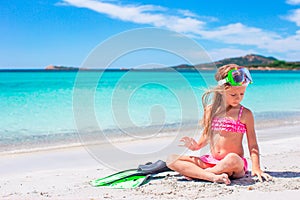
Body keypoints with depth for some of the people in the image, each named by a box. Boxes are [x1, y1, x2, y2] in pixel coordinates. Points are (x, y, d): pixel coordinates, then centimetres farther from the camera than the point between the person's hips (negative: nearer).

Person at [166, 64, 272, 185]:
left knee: (232, 159, -42)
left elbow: (253, 145, -3)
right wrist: (197, 146, 3)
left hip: (237, 165, -4)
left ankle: (194, 173, -18)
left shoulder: (245, 114, -2)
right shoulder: (211, 109, 8)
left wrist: (256, 168, -14)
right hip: (211, 161, 4)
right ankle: (213, 176, -29)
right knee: (171, 159, -11)